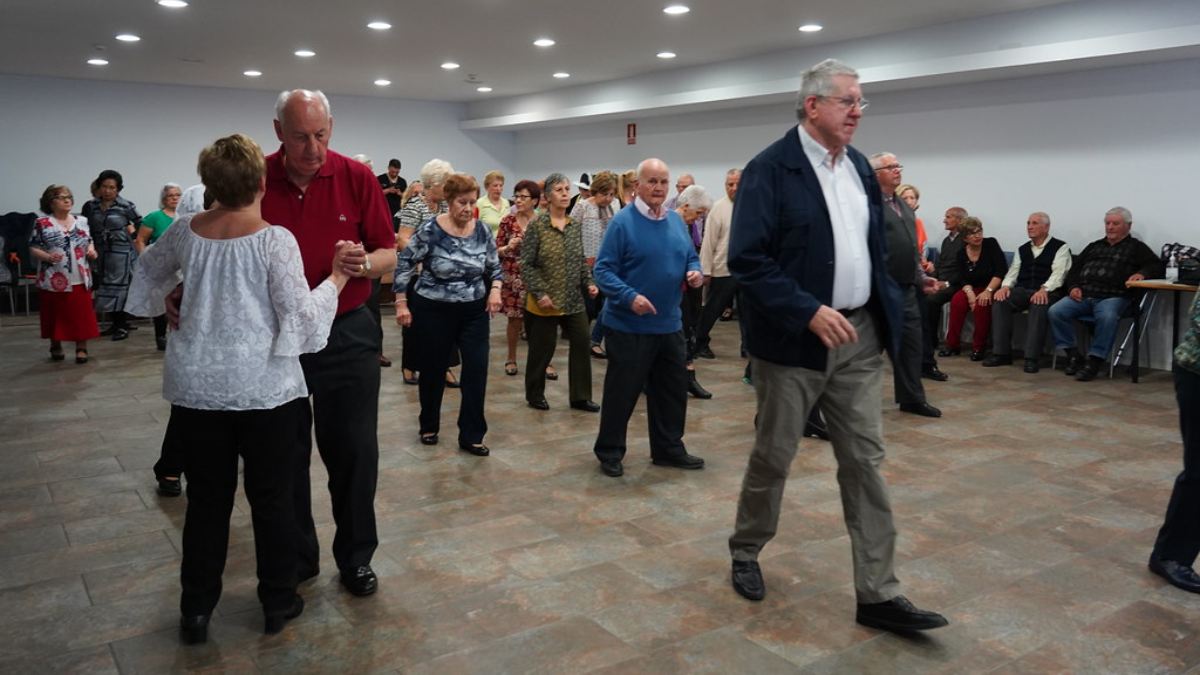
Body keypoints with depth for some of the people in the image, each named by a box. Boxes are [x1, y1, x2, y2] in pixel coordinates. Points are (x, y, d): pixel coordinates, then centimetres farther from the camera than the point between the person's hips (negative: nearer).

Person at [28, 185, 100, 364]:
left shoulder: (81, 222, 10)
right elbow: (33, 249, -2)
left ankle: (81, 348, 9)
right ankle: (56, 346, 23)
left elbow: (89, 242, 18)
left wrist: (91, 251, -4)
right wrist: (47, 257, -20)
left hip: (80, 278, 2)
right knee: (56, 314, 7)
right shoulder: (42, 224, -2)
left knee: (82, 314, 1)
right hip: (54, 279, -2)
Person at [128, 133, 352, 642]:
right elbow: (300, 315, -15)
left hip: (197, 386, 4)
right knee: (272, 498, 10)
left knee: (207, 499, 14)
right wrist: (336, 279, -2)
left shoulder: (185, 232, 2)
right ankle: (278, 603, 22)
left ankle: (196, 610, 24)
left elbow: (148, 272, 22)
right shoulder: (275, 239, -13)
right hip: (265, 387, -4)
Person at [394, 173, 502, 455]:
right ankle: (429, 426, 32)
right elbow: (403, 264, -8)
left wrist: (495, 289, -6)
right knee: (433, 370, 10)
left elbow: (494, 266, 11)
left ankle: (471, 436, 7)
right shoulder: (430, 231, -14)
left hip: (474, 311, 3)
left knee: (477, 370, -3)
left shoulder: (483, 231, -2)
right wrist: (401, 304, -11)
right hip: (433, 311, -3)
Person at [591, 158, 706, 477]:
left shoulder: (676, 220, 8)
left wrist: (695, 272, -4)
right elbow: (603, 270, -15)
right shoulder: (622, 221, -12)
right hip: (630, 326, -7)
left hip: (670, 324, 7)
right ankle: (610, 452, 18)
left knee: (673, 390, 15)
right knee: (622, 391, 3)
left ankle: (669, 448, 30)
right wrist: (629, 297, -28)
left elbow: (691, 257, 19)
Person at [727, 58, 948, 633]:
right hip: (794, 339, -6)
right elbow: (747, 259, -18)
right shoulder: (769, 169, -11)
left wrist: (886, 312, 7)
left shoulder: (860, 166, 11)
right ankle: (745, 551, 33)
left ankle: (878, 595, 13)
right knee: (773, 456, 9)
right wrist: (809, 312, -24)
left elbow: (872, 249, 18)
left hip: (858, 336, 6)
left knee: (865, 462, 6)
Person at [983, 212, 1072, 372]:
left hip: (1047, 292, -5)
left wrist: (1044, 289, -28)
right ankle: (1002, 353, -24)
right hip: (1022, 291, 5)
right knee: (999, 300, -24)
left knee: (1039, 305, -38)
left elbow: (1058, 273, -10)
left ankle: (1032, 358, -36)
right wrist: (1005, 286, -10)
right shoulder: (1022, 249, 21)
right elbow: (1013, 271, 13)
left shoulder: (1060, 247, 4)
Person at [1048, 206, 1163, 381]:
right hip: (1083, 295, 4)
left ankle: (1094, 361, -25)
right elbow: (1074, 269, 25)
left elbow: (1157, 266, 5)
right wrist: (1073, 287, 4)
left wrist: (1142, 273, -18)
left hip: (1112, 297, -4)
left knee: (1107, 317, -38)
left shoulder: (1136, 247, 16)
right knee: (1055, 311, -22)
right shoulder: (1094, 246, 28)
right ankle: (1073, 355, -11)